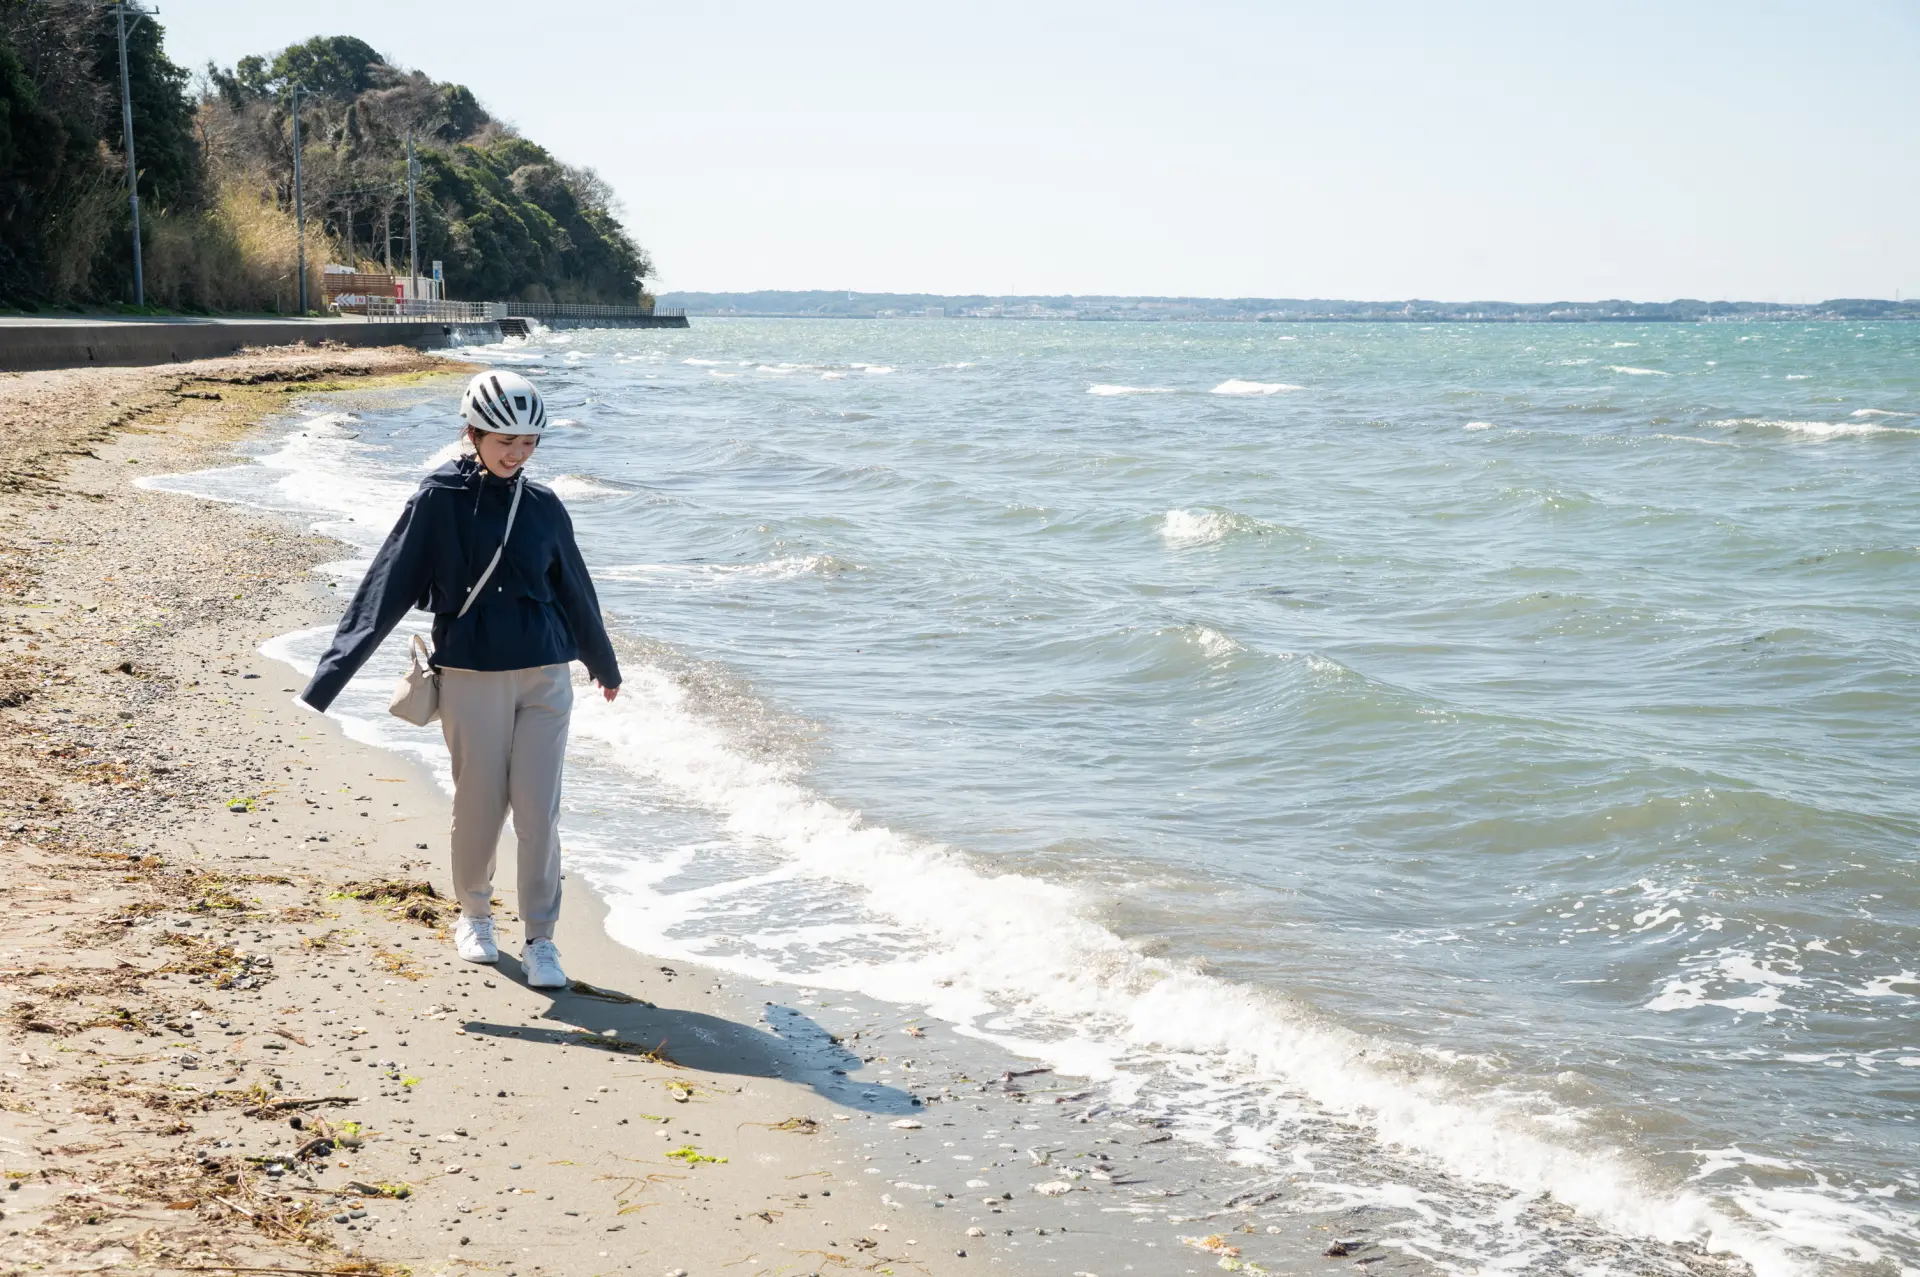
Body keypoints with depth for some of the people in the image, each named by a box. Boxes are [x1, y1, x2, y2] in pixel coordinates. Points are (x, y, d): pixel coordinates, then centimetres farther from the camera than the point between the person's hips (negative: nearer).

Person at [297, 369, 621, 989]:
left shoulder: (543, 507, 6)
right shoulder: (438, 500, -4)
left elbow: (574, 590, 21)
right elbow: (384, 590, -6)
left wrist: (604, 665, 34)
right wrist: (326, 681, -11)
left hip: (545, 677, 2)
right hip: (471, 677, -2)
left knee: (539, 812, -3)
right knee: (478, 808, 7)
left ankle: (541, 939, 8)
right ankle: (474, 915, 32)